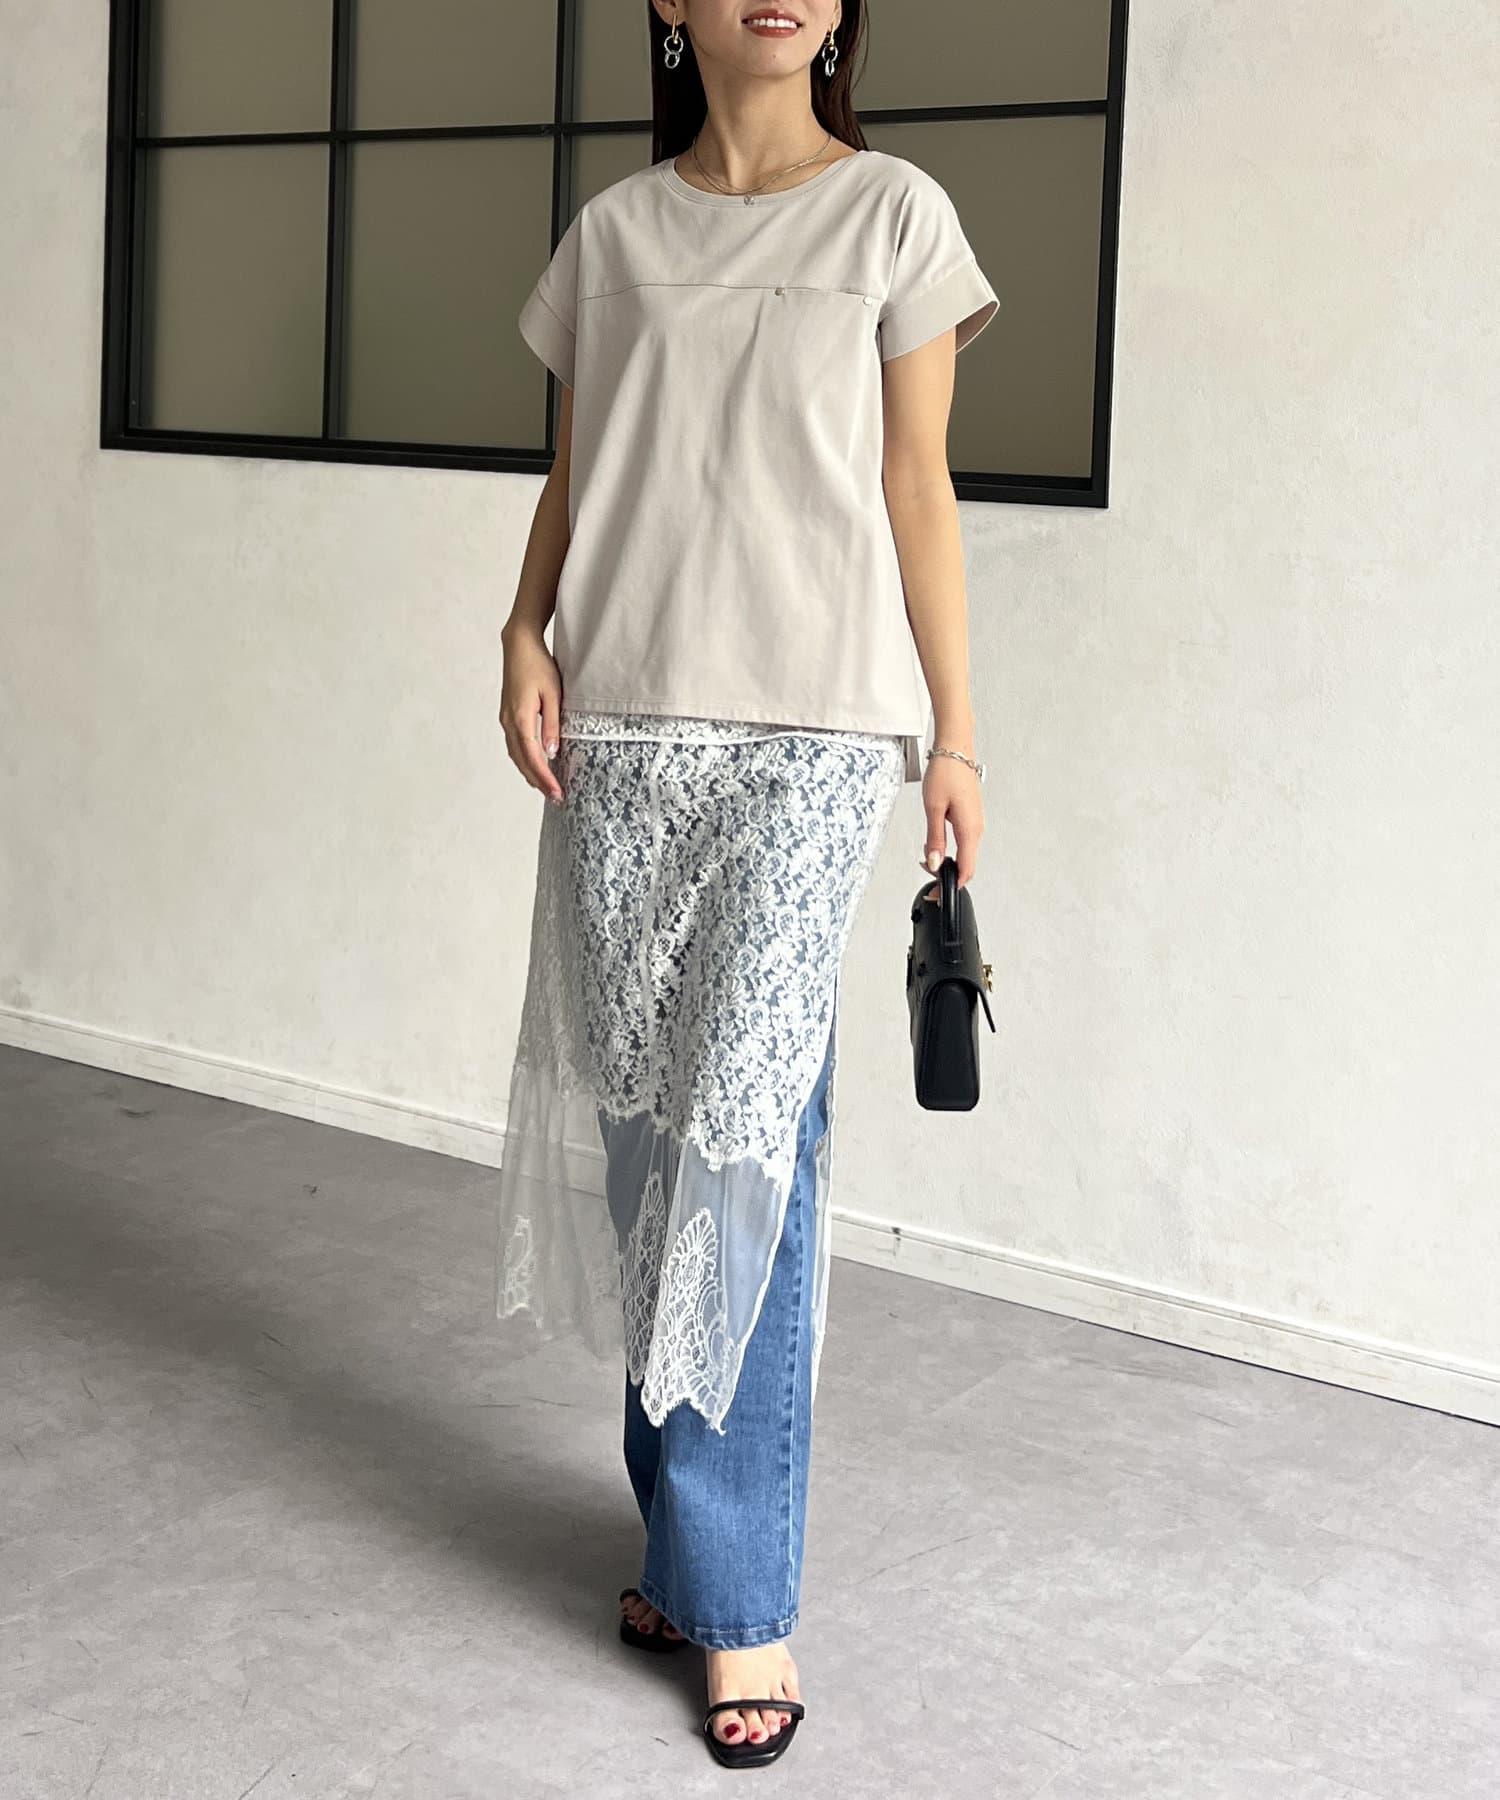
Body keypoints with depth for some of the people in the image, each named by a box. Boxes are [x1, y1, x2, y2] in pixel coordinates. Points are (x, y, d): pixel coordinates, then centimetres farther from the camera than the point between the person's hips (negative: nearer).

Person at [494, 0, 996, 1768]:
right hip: (622, 727, 4)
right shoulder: (611, 232, 13)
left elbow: (917, 487, 4)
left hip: (810, 727, -3)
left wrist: (954, 730, 2)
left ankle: (736, 1588, 0)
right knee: (639, 1126, 4)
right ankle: (690, 1532, 17)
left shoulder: (894, 213, 5)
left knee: (747, 1132, -10)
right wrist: (526, 635, -1)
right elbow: (572, 476, 16)